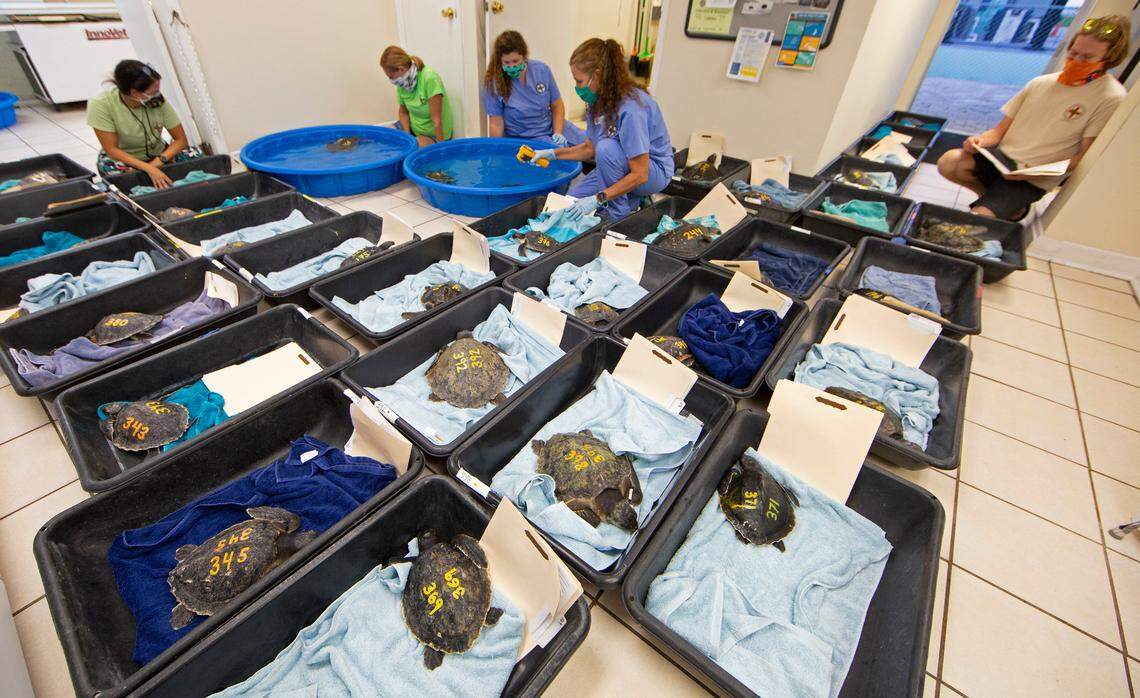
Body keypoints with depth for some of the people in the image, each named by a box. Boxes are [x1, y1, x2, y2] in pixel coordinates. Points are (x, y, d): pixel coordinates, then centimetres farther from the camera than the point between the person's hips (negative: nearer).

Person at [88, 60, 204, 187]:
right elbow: (112, 149, -23)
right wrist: (149, 169, -39)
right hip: (122, 158, -2)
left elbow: (181, 140, -14)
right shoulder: (100, 105, -24)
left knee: (194, 154, -24)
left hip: (157, 154, 2)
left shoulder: (158, 101, -19)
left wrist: (158, 162, -29)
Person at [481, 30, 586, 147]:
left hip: (553, 126, 5)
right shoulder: (493, 82, -15)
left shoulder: (542, 70, -6)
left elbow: (557, 106, 3)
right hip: (525, 137, -5)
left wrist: (558, 133, -9)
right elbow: (496, 124, -11)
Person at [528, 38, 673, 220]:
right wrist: (553, 153, -1)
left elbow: (640, 175, -30)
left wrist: (598, 199, -32)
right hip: (621, 167, 8)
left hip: (654, 171, -8)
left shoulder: (631, 108, -30)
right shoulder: (598, 100, -5)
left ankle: (619, 212, -15)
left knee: (607, 147, -34)